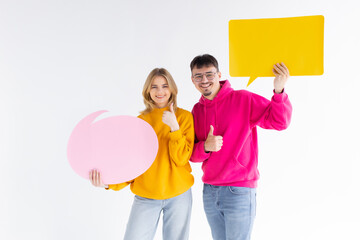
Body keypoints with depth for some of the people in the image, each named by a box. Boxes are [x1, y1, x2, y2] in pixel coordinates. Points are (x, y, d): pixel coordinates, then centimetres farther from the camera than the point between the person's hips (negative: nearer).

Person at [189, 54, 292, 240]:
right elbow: (191, 154, 10)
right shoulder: (197, 110, 8)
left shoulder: (243, 99, -7)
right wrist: (205, 147, -13)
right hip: (209, 192, 5)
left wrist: (279, 91, -30)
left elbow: (279, 121, -13)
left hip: (239, 191, -5)